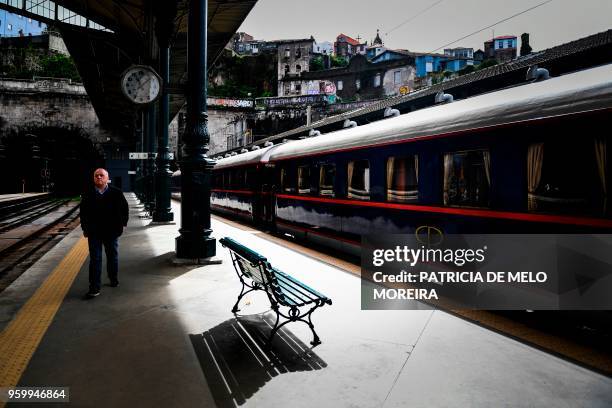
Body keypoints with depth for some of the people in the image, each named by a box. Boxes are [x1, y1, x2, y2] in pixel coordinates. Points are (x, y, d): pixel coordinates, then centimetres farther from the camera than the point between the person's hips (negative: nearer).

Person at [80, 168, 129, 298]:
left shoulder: (116, 193, -3)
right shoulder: (88, 195, -1)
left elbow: (124, 208, 6)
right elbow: (83, 212, 7)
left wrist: (122, 223, 4)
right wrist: (85, 228, 5)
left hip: (112, 231, 0)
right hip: (94, 233, 0)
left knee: (113, 257, 15)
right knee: (95, 260, 0)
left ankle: (114, 279, 34)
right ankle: (94, 288, 2)